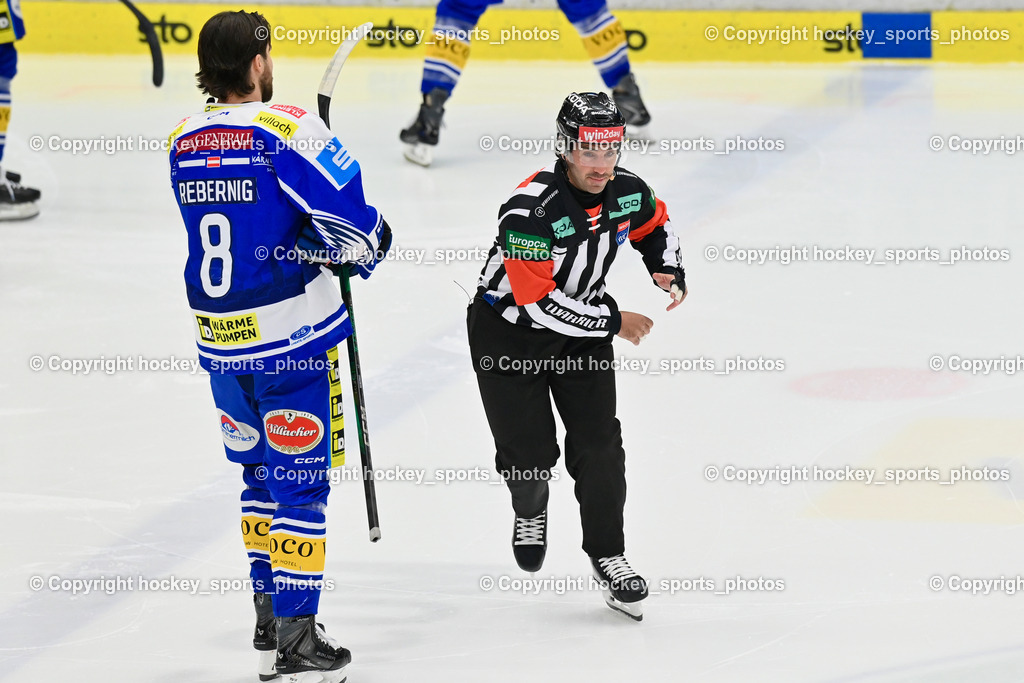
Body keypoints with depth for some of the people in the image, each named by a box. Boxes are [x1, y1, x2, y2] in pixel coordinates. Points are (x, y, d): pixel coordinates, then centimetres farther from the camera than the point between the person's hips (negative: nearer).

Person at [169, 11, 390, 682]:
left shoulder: (183, 142, 5)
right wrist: (369, 247, 6)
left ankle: (269, 616, 26)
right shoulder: (288, 130, -16)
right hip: (292, 338, -6)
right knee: (299, 478, 1)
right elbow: (351, 221, -15)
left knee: (260, 474, 20)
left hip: (219, 339, 6)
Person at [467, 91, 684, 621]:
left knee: (598, 443, -3)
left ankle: (607, 556, 7)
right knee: (530, 452, -2)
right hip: (508, 329, -5)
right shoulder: (529, 211, -33)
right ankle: (529, 509, 34)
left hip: (581, 328, 5)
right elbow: (538, 303, -32)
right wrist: (613, 321, -25)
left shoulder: (627, 191, -13)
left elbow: (654, 225, 14)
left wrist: (669, 272, -3)